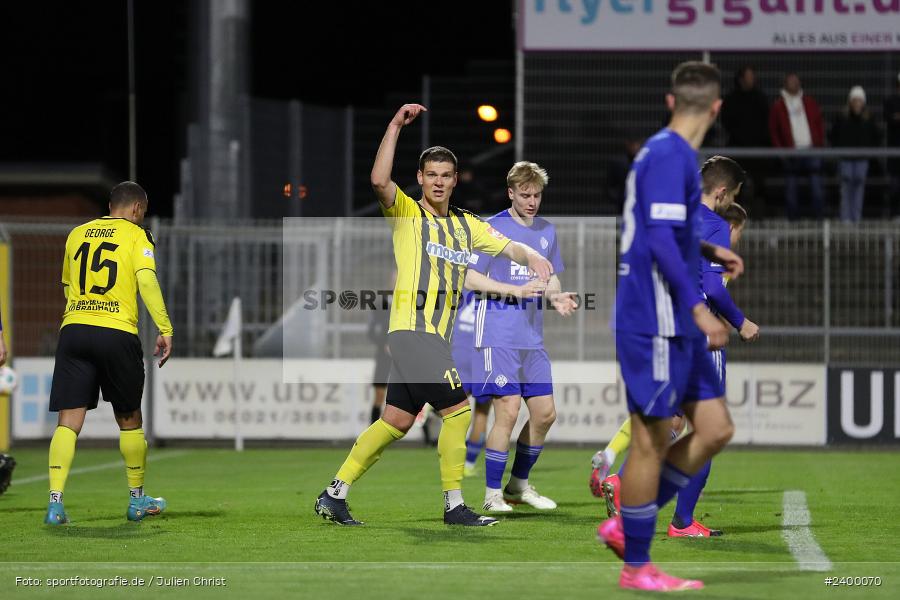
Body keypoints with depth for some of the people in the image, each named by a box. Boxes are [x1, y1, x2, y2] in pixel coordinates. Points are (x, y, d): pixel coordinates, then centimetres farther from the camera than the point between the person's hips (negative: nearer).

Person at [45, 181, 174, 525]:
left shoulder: (77, 234, 16)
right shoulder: (136, 235, 3)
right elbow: (146, 281, -11)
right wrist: (165, 329, -11)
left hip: (73, 329, 3)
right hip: (117, 333, -3)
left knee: (69, 420, 0)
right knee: (129, 419, 14)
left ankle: (55, 502, -15)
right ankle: (137, 500, 25)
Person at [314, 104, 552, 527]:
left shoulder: (467, 225, 17)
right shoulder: (407, 213, -2)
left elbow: (507, 245, 13)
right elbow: (379, 180, -19)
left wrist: (532, 257, -9)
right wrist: (395, 126, -20)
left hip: (435, 335, 7)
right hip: (411, 329, -7)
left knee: (395, 421, 7)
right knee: (458, 411, -12)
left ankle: (334, 496, 13)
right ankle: (454, 506, -5)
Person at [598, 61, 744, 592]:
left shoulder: (670, 153, 14)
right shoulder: (670, 155, -15)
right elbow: (661, 240, -23)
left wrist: (711, 253, 29)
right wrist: (699, 308, -25)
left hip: (678, 326, 10)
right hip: (655, 323, -10)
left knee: (716, 429, 8)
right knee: (653, 440, -3)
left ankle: (625, 525, 15)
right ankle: (636, 567, 6)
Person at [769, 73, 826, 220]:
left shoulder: (809, 102, 12)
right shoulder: (778, 106, 6)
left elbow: (820, 123, 15)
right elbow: (773, 130, 6)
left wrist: (819, 144, 4)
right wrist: (780, 150, -2)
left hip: (811, 149, 1)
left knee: (816, 185, -6)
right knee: (791, 187, 0)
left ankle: (819, 217, -2)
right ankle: (793, 217, 6)